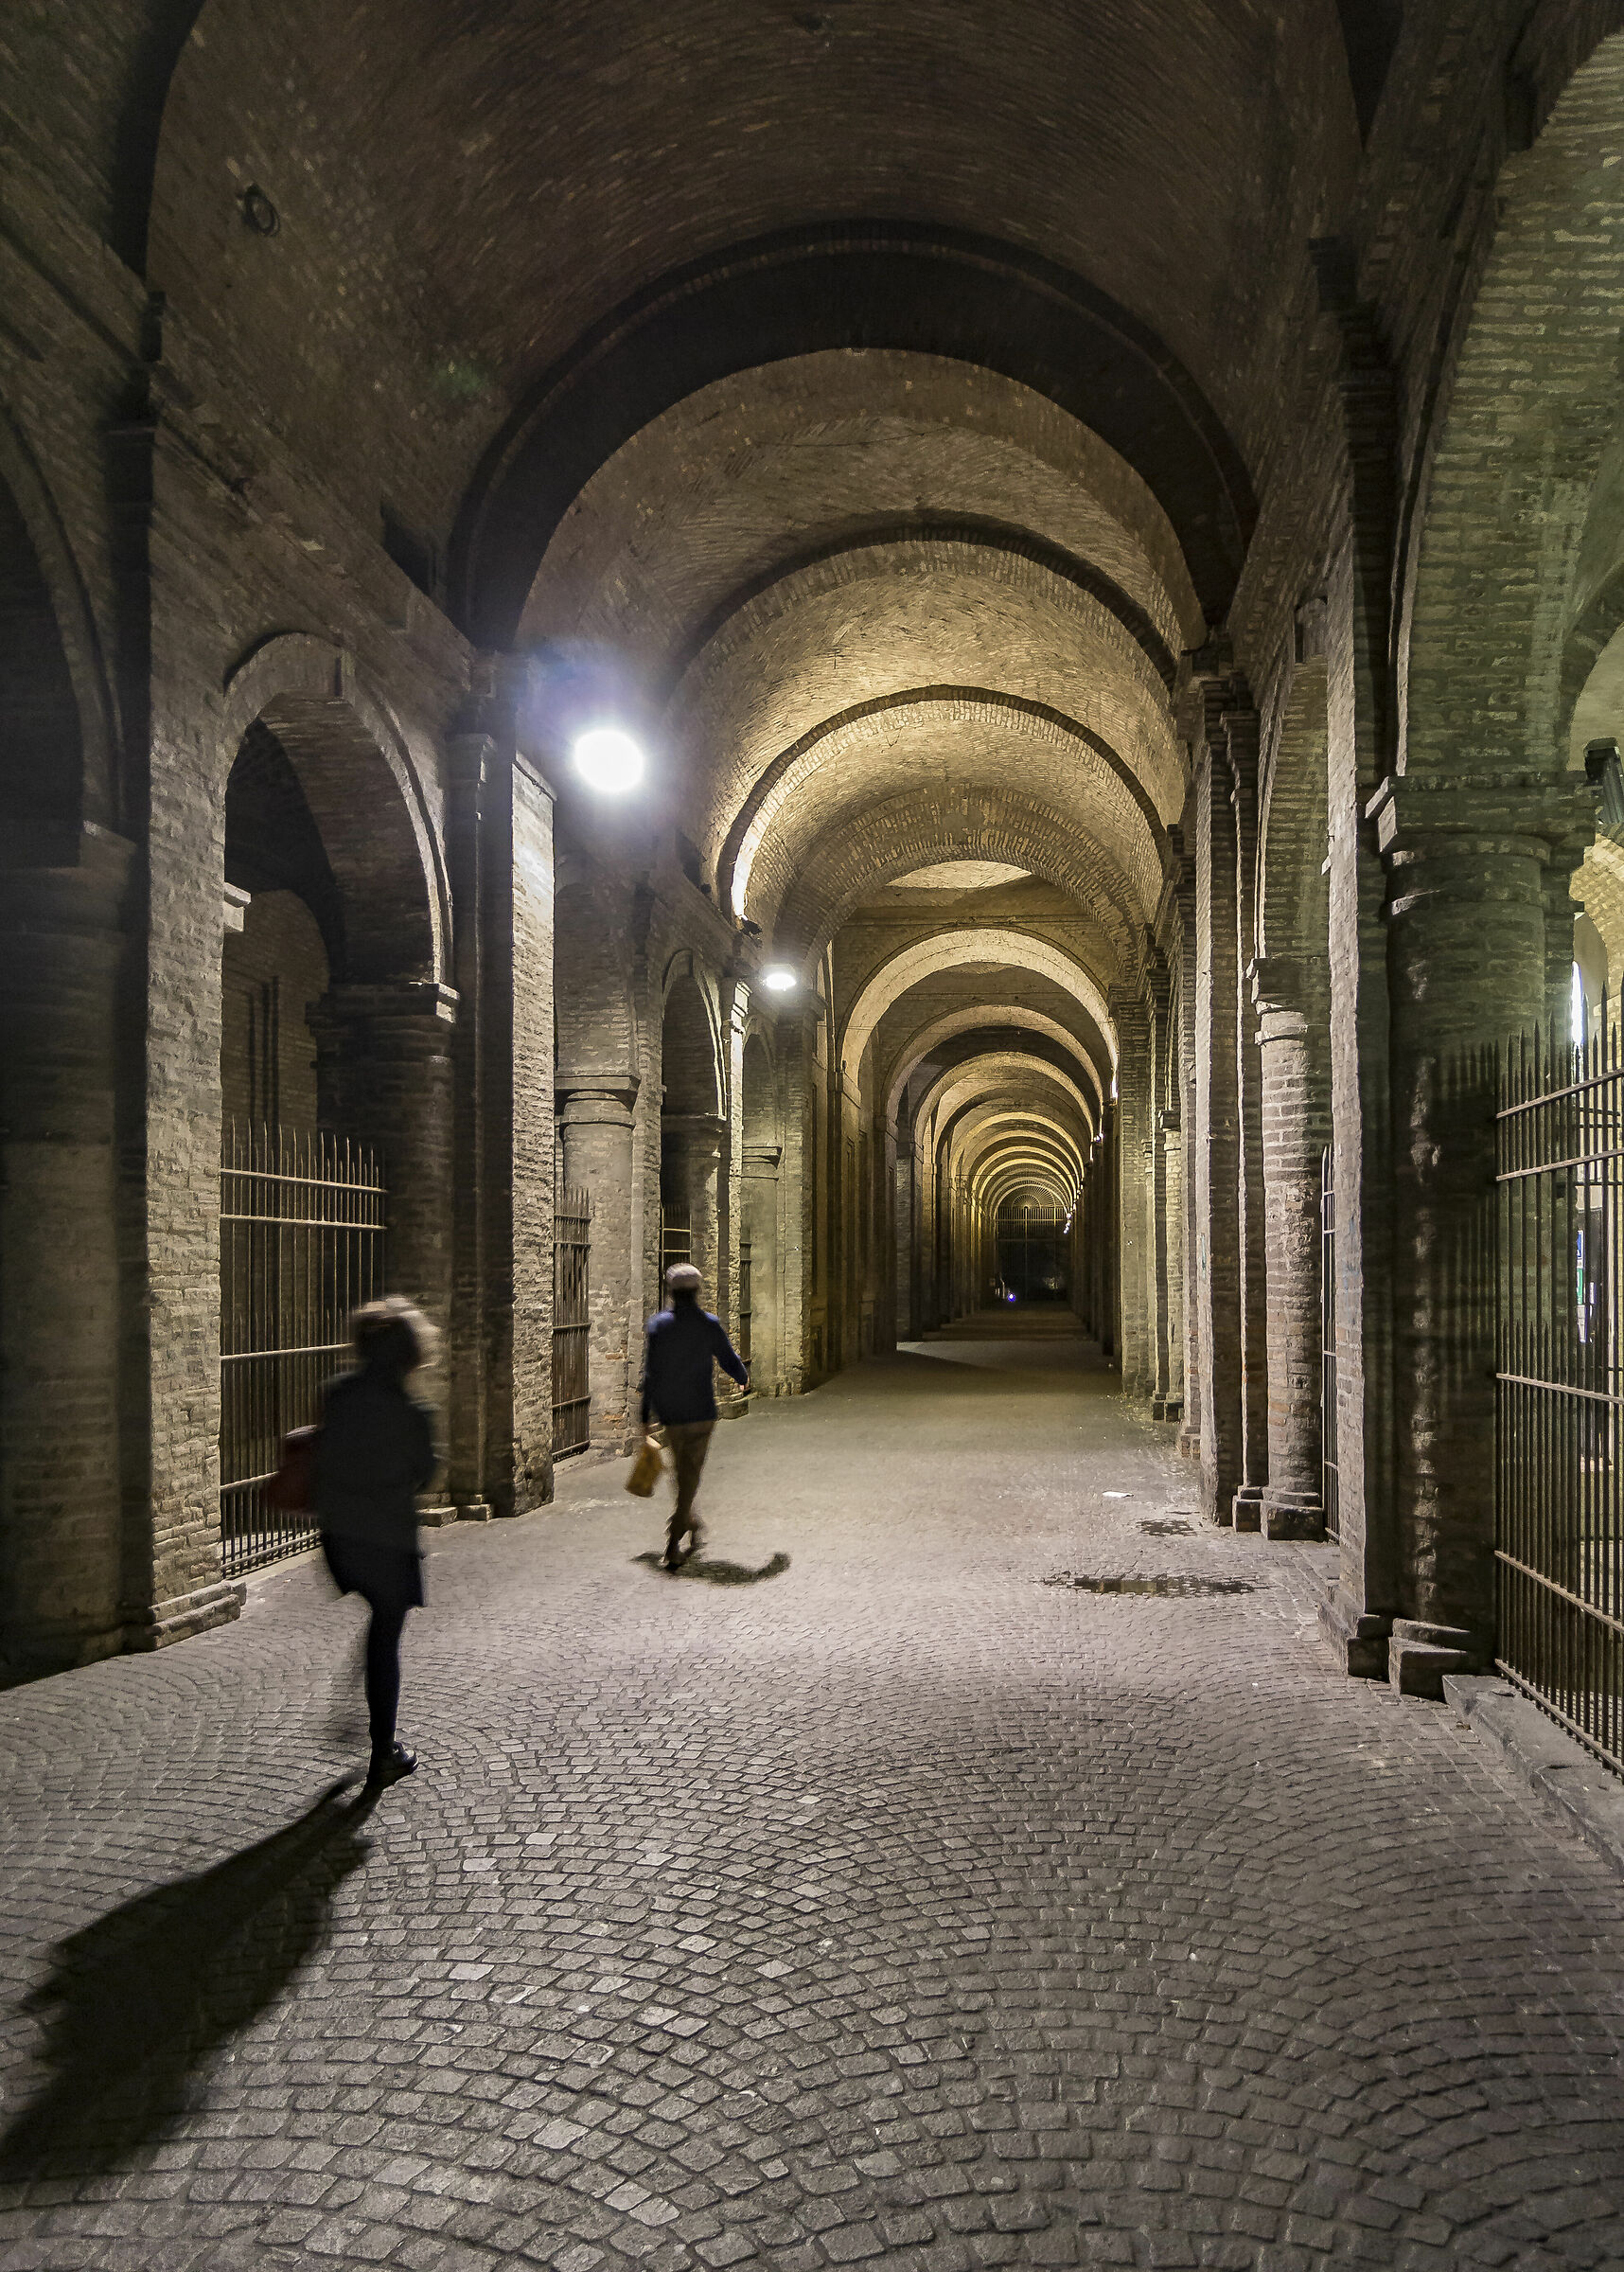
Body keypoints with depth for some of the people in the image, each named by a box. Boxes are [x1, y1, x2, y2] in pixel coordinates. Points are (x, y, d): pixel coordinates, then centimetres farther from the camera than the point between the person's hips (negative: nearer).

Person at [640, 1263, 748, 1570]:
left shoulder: (657, 1324, -5)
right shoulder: (710, 1325, -7)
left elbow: (650, 1374, -4)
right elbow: (730, 1361, 2)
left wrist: (646, 1417, 1)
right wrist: (744, 1378, 26)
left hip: (668, 1412, 2)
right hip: (700, 1412, -2)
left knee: (682, 1469, 22)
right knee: (690, 1475, 1)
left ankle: (690, 1522, 36)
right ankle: (673, 1543, -7)